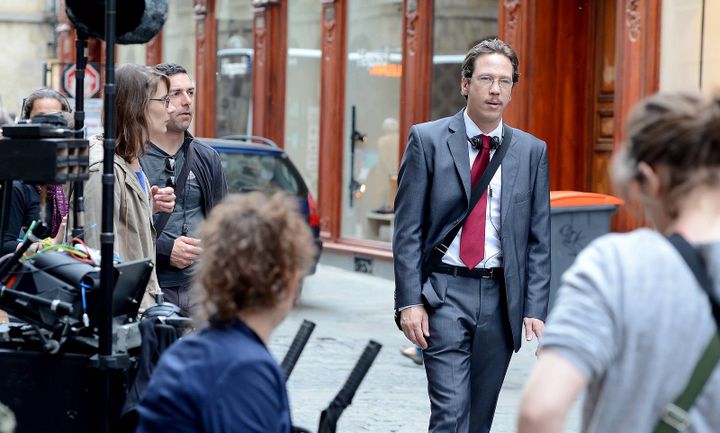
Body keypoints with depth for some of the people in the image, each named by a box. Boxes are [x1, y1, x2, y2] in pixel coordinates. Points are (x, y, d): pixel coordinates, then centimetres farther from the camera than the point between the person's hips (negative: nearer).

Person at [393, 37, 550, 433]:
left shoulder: (531, 151, 8)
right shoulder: (427, 139, 0)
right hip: (444, 293, -3)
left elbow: (539, 238, 7)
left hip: (501, 298, 3)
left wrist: (535, 308, -1)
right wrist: (410, 301, -9)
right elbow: (407, 229, -2)